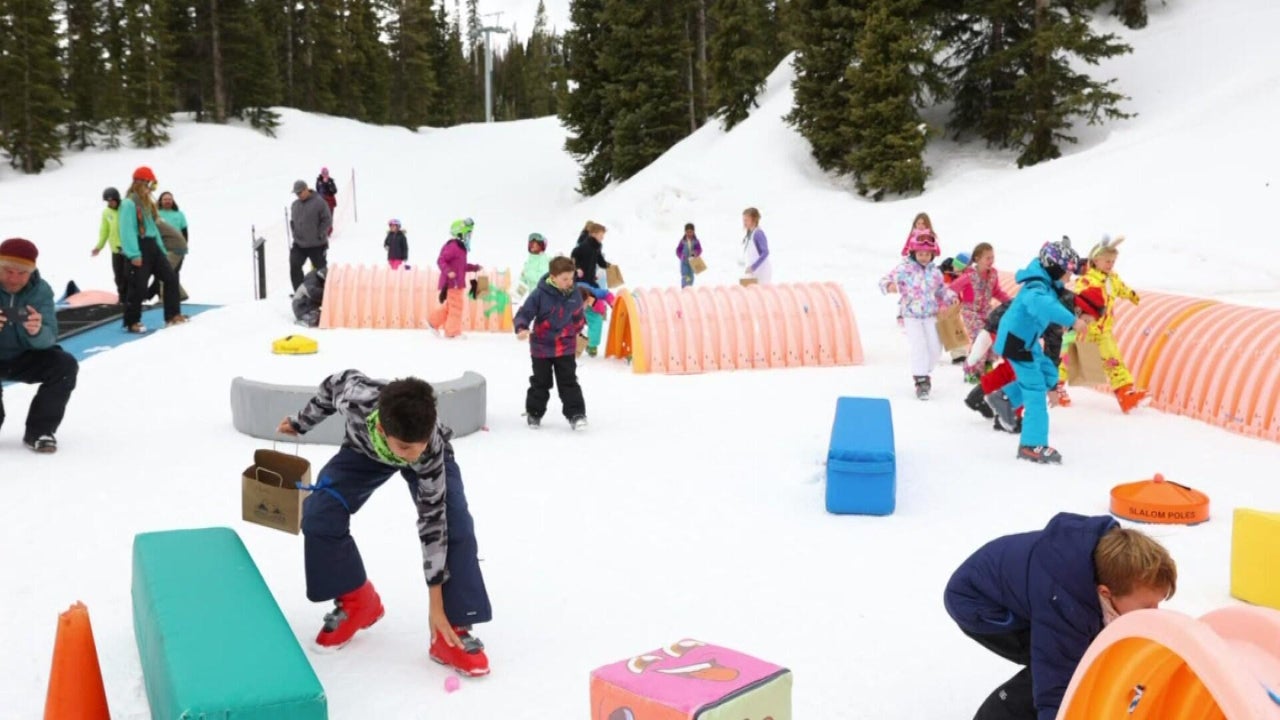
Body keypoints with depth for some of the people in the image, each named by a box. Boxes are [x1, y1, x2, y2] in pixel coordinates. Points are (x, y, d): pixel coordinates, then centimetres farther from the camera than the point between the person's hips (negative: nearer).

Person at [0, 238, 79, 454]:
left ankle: (40, 431, -8)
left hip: (22, 358, 3)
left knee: (65, 365, -21)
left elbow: (48, 339, -22)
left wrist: (37, 332, -48)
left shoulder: (40, 290, -13)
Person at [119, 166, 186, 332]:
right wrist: (134, 254, -24)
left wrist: (161, 248, 18)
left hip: (152, 246, 9)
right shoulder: (129, 203, -11)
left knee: (171, 277, 6)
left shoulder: (147, 203, 17)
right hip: (139, 248, -9)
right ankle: (132, 322, 4)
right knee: (139, 286, -6)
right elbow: (127, 230, -18)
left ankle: (172, 315, 9)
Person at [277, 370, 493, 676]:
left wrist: (436, 604, -34)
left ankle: (452, 629, -12)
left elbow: (433, 518, -36)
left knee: (455, 523, -23)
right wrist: (301, 422, 3)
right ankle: (356, 601, 8)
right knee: (319, 514, -15)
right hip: (365, 449, 2)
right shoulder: (355, 395, -43)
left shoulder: (430, 446, -43)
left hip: (429, 455, -2)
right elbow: (334, 383, -17)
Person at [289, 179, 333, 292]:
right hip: (299, 244, 5)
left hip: (317, 245, -5)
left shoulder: (318, 203, -11)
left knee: (321, 268, 8)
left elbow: (327, 220, -10)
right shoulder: (295, 205, 8)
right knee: (294, 267, -6)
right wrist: (295, 233, 8)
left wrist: (320, 234, -11)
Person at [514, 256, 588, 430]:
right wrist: (522, 328, -34)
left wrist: (578, 330, 24)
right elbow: (524, 313, -16)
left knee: (569, 381, 0)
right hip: (542, 346, -2)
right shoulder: (540, 294, -18)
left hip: (566, 347, 2)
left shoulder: (574, 294, -4)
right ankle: (534, 413, 28)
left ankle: (576, 414, 4)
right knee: (540, 382, 11)